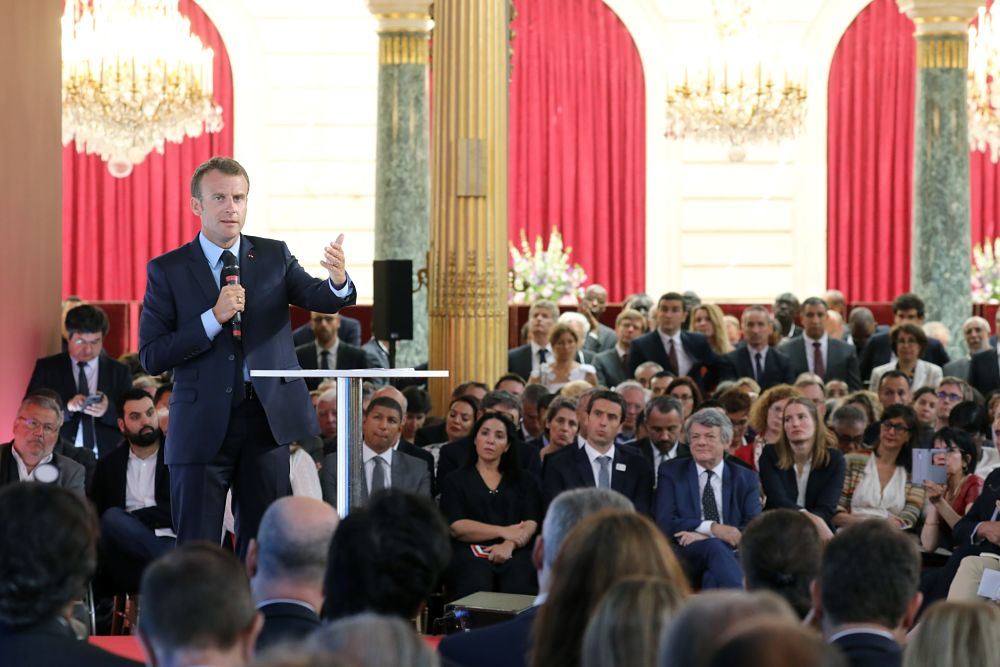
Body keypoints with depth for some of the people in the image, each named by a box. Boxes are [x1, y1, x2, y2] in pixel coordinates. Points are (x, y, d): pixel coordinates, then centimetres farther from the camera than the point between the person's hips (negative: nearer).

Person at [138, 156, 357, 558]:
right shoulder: (167, 271, -1)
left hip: (266, 419, 2)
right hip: (202, 426, -2)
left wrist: (338, 281, -32)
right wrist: (214, 318, -18)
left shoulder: (274, 257, 7)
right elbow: (151, 357, -7)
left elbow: (321, 299, -8)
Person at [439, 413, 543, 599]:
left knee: (518, 588, -33)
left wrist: (509, 545, -15)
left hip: (515, 552, 1)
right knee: (475, 586, -35)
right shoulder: (455, 481, 17)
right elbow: (456, 527, 2)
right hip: (471, 553, -1)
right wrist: (503, 531, -7)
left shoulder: (524, 481, 21)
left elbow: (531, 524, 6)